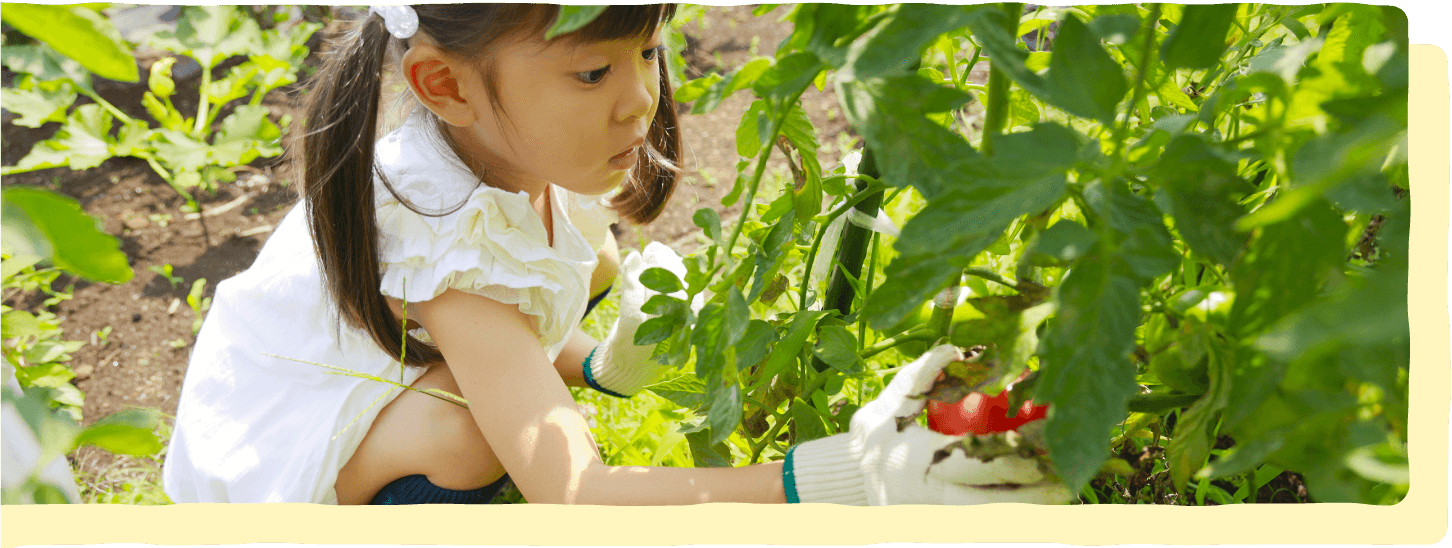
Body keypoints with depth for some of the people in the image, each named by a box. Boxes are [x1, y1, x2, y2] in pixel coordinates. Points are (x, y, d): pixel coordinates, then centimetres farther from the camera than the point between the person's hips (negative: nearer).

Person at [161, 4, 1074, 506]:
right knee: (470, 423, -37)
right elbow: (573, 495, -48)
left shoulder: (533, 158, -15)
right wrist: (833, 480, -61)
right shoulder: (447, 236, -38)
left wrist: (605, 365, -20)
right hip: (268, 459, -8)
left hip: (371, 401, 8)